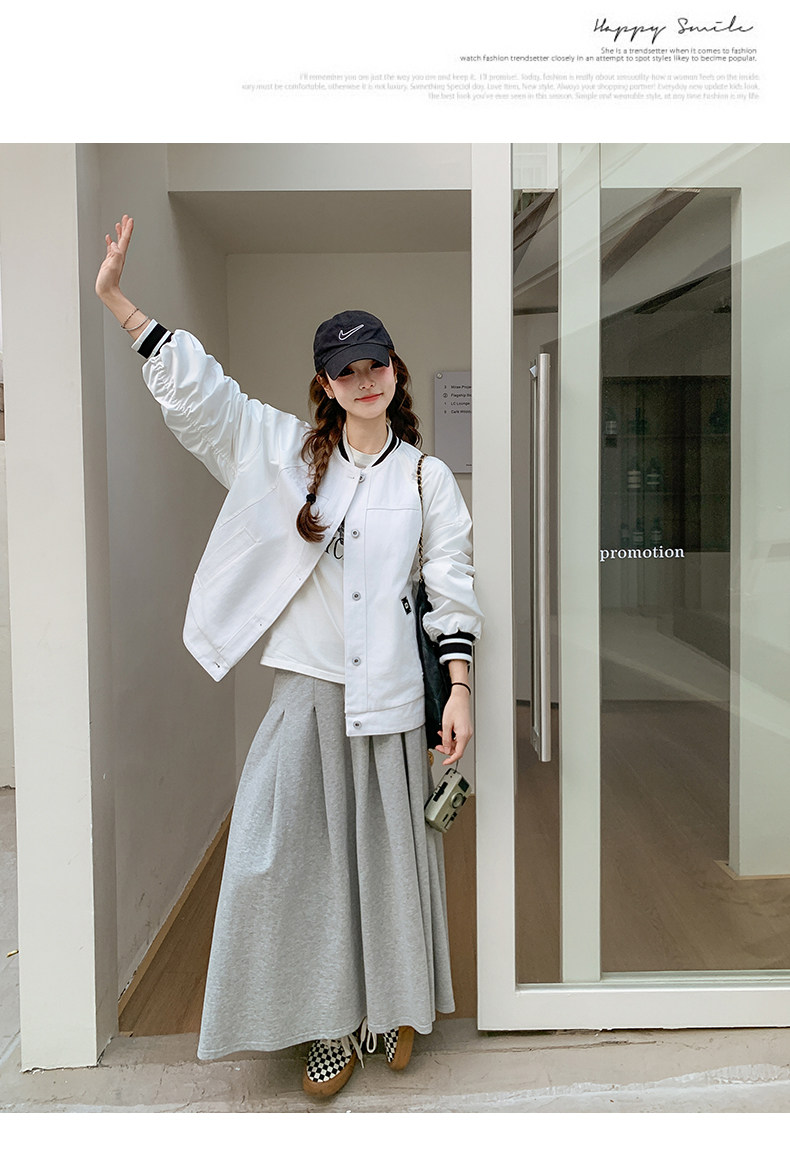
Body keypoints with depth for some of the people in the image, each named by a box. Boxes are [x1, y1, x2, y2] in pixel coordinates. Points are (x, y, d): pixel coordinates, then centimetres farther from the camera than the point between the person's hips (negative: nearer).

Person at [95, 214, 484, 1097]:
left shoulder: (426, 478, 3)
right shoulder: (287, 449, 6)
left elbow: (452, 590, 2)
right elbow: (195, 387, 3)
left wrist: (459, 692, -5)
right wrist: (116, 300, -3)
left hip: (388, 694, -1)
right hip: (305, 688, 1)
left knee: (390, 855, 10)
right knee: (294, 854, 2)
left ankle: (396, 1007, 33)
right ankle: (335, 1025, 22)